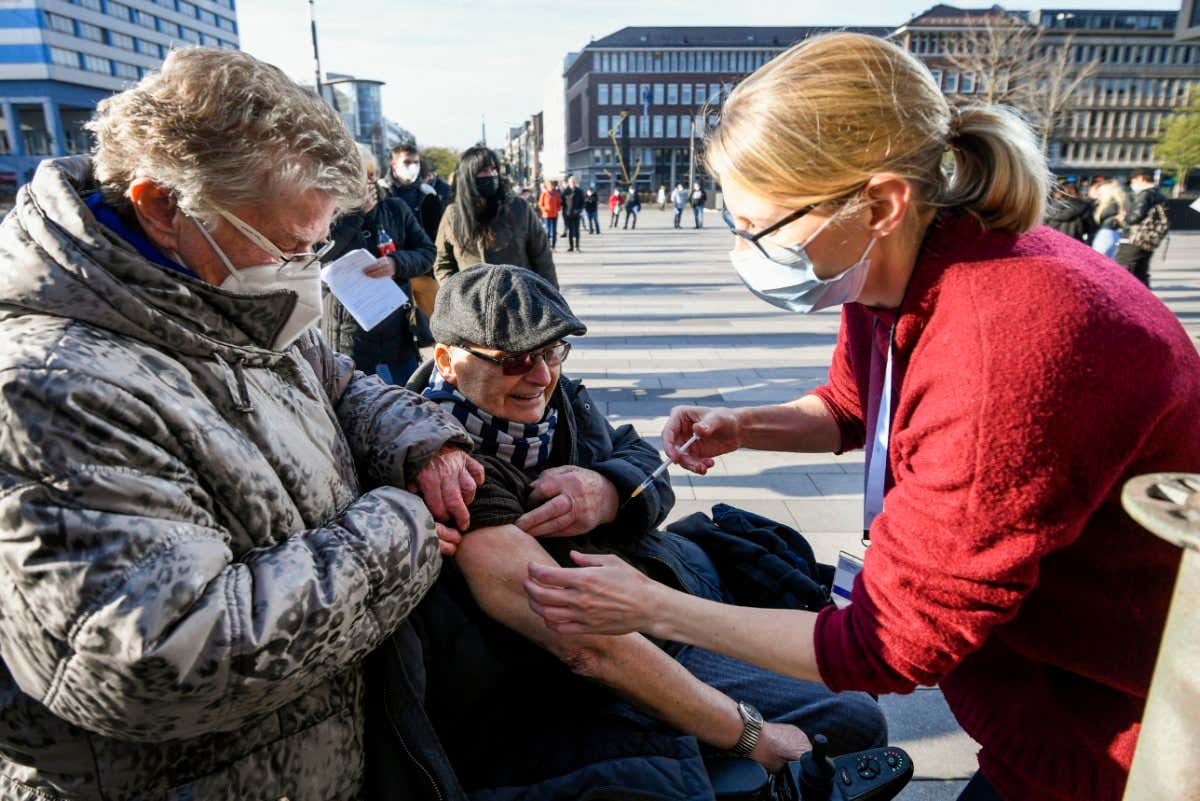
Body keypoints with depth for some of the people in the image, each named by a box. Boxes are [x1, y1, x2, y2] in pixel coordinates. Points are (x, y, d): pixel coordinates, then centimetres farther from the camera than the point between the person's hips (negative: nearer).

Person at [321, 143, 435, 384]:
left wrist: (396, 263, -18)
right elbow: (320, 255, -22)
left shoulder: (395, 209, 6)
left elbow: (427, 252, 2)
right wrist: (356, 213, -18)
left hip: (399, 337, 4)